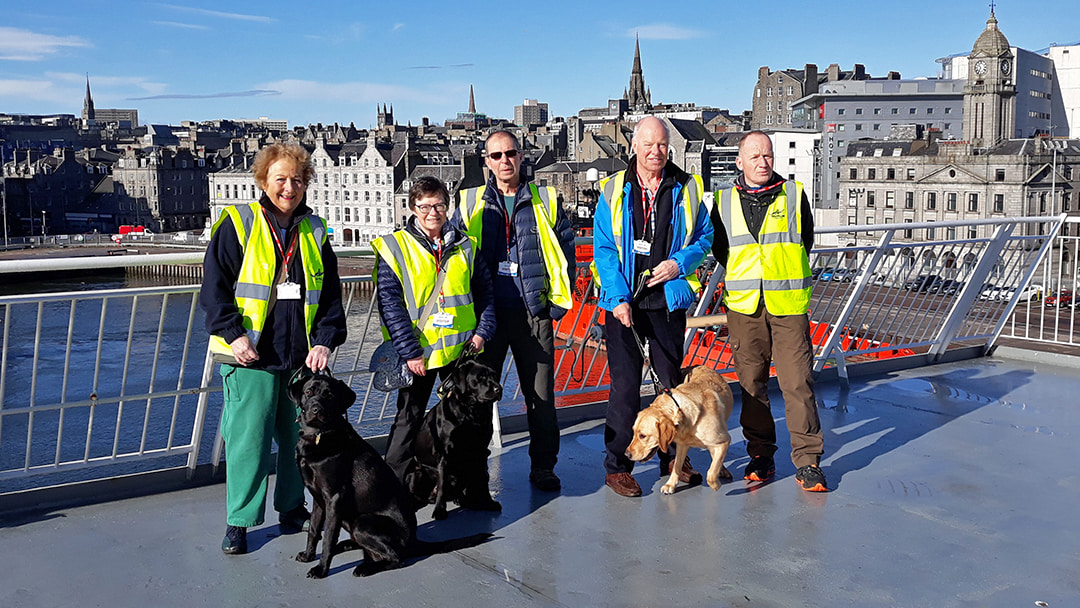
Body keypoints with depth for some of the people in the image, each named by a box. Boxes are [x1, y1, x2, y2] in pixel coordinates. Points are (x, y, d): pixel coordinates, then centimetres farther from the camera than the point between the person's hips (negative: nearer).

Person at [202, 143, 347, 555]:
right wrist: (233, 334, -13)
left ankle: (292, 508, 29)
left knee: (299, 435, 11)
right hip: (250, 355, -4)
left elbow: (330, 294, 11)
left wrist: (325, 340, -2)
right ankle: (239, 521, 10)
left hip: (303, 357, 4)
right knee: (249, 436, -3)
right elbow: (215, 285, -2)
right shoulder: (237, 224, 0)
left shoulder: (315, 231, 11)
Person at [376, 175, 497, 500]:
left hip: (462, 348, 4)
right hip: (418, 353, -3)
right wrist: (410, 351, -15)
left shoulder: (465, 246, 6)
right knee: (410, 418, 8)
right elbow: (390, 304, -10)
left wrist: (482, 331, -3)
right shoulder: (394, 248, -6)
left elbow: (484, 292, 11)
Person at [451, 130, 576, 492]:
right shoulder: (470, 203, 8)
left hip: (534, 313, 0)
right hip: (487, 313, 0)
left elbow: (566, 251, 8)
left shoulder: (546, 201, 7)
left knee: (541, 394, 4)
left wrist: (558, 299, 1)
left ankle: (543, 467, 17)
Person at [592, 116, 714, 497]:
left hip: (669, 299, 2)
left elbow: (705, 236, 10)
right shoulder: (613, 191, -1)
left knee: (673, 380, 12)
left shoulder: (686, 189, 4)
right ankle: (617, 466, 9)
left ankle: (673, 458, 26)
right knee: (625, 383, -2)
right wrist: (619, 298, -13)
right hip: (623, 301, -2)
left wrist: (680, 263, -10)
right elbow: (603, 249, -3)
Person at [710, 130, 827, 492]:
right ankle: (760, 456, 19)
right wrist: (744, 277, 8)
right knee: (751, 384, 7)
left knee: (798, 383, -5)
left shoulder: (794, 195, 6)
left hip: (789, 304, -1)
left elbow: (805, 243, 13)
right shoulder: (724, 202, 8)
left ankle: (808, 461, 3)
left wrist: (782, 273, 11)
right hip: (743, 307, 2)